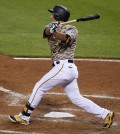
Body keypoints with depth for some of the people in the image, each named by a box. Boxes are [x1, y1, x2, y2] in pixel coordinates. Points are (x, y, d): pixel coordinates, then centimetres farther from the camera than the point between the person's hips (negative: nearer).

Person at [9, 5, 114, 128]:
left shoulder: (72, 29, -5)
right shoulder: (52, 27, 16)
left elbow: (65, 38, -27)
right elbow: (46, 31, -7)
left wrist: (55, 31, -43)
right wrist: (51, 30, -29)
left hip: (63, 67, -8)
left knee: (39, 87, -3)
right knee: (76, 98, 9)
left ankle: (24, 117, 6)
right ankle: (106, 114, 10)